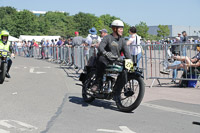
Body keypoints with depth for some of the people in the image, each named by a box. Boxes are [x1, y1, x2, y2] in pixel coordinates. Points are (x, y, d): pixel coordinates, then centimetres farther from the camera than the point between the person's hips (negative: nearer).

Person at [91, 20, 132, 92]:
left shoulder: (122, 40, 15)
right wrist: (105, 53, -41)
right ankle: (98, 83, -31)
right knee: (101, 60, -37)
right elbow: (100, 47, -18)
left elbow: (126, 52, 6)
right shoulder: (107, 38, -1)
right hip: (106, 59, -5)